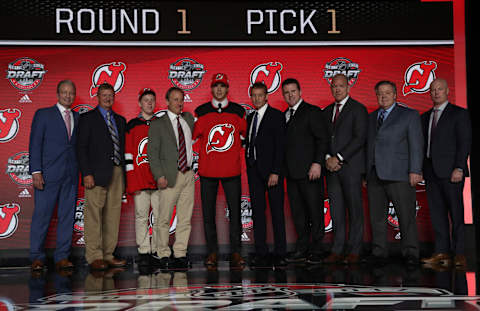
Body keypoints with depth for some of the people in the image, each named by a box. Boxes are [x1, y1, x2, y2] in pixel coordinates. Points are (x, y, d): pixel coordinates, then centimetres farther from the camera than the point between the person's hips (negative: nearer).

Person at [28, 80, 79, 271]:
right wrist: (36, 171, -11)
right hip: (49, 174, -4)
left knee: (67, 216, 4)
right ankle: (37, 258, 6)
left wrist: (80, 172, 4)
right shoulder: (43, 114, 5)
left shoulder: (78, 118, 16)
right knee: (42, 215, -3)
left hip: (71, 176, 4)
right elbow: (35, 144, -1)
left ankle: (62, 257, 9)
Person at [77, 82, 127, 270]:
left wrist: (123, 174, 10)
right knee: (94, 214, -7)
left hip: (117, 172, 5)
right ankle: (94, 256, -4)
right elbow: (81, 148, -3)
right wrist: (86, 173, -13)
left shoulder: (120, 120, 19)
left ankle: (108, 255, 10)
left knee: (113, 214, 5)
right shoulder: (88, 118, 4)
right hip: (97, 173, -5)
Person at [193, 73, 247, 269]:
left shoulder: (238, 111, 7)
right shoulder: (201, 112, 5)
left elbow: (244, 133, 19)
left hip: (232, 170, 0)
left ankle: (235, 251, 6)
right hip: (207, 170, 0)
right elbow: (192, 137, 8)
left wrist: (234, 150, 10)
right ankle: (212, 251, 10)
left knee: (235, 211, -1)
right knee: (208, 212, 2)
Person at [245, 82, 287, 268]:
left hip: (271, 170, -6)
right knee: (258, 212, 4)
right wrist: (249, 168, 7)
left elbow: (280, 145, -9)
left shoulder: (276, 115, -3)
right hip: (254, 170, 6)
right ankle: (261, 254, 8)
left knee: (277, 212, -2)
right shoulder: (250, 118, 16)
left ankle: (280, 254, 2)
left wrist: (275, 172, -16)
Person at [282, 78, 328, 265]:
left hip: (309, 172, -7)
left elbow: (322, 139, -8)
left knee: (315, 212, -2)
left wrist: (317, 163, -18)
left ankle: (316, 251, 5)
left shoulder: (312, 111, -2)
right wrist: (283, 169, 10)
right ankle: (302, 250, 17)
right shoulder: (285, 115, 18)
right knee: (298, 213, 9)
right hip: (292, 172, 7)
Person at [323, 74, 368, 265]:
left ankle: (354, 251, 4)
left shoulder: (358, 109, -1)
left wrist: (339, 158, -14)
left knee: (354, 209, -1)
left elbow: (360, 138, -10)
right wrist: (327, 158, -3)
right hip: (332, 168, 5)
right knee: (336, 210, 5)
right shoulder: (327, 111, 18)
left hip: (350, 166, -5)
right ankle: (337, 250, 9)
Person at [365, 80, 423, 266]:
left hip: (398, 174, -4)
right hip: (374, 176, 4)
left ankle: (410, 253, 4)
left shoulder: (409, 115, 6)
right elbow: (368, 145, 16)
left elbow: (416, 145, -1)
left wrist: (415, 171, -10)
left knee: (406, 215, -4)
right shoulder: (371, 118, 19)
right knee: (376, 216, 5)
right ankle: (379, 252, 12)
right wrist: (366, 173, 9)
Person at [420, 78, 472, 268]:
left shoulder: (459, 114, 1)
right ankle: (442, 252, 8)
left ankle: (460, 254, -1)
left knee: (456, 213, -4)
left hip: (450, 171, -6)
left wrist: (459, 168, -15)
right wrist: (420, 169, 7)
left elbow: (464, 143, -6)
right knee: (437, 213, 5)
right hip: (431, 172, 6)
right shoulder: (425, 117, 19)